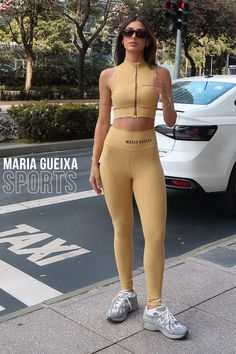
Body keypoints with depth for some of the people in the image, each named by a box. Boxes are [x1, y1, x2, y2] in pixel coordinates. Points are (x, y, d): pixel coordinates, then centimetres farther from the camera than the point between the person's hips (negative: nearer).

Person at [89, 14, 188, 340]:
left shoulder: (160, 74, 6)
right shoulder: (108, 76, 7)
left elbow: (171, 122, 6)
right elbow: (103, 121, 10)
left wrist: (165, 99, -15)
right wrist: (94, 163, 6)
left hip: (147, 157, 0)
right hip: (114, 154, 1)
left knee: (156, 233, -6)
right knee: (122, 229, 9)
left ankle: (154, 309, 6)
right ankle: (126, 293, 26)